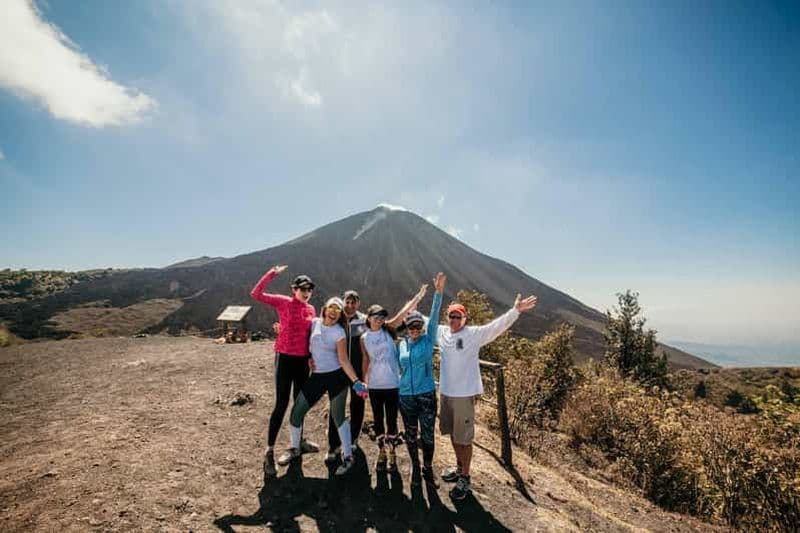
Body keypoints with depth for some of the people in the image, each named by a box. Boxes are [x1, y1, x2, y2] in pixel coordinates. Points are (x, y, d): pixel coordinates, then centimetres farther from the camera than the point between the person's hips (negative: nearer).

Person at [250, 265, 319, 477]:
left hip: (303, 360, 5)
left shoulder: (311, 309, 7)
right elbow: (256, 294, -15)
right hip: (285, 357, -5)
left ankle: (299, 441, 35)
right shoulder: (283, 302, -6)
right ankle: (269, 451, 10)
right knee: (281, 404, -3)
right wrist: (272, 274, -20)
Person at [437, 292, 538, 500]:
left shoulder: (474, 334, -13)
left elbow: (497, 326, -23)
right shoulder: (442, 332, 2)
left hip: (464, 394, -6)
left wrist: (516, 311, -34)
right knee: (452, 433, 21)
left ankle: (465, 479, 23)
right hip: (445, 392, 6)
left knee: (464, 438, 5)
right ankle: (459, 468, 42)